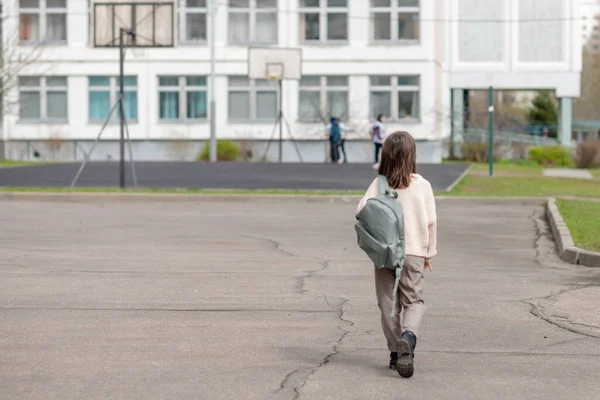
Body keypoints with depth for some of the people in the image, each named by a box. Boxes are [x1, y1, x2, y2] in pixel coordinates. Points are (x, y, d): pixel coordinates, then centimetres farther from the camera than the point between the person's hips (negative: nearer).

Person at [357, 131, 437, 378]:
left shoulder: (378, 184, -4)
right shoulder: (422, 185, -3)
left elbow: (362, 213, -12)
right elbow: (430, 222, 1)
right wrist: (429, 253, 12)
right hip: (413, 252, -1)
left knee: (388, 304, 11)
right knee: (414, 301, 5)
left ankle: (396, 352, 13)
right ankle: (408, 335, -24)